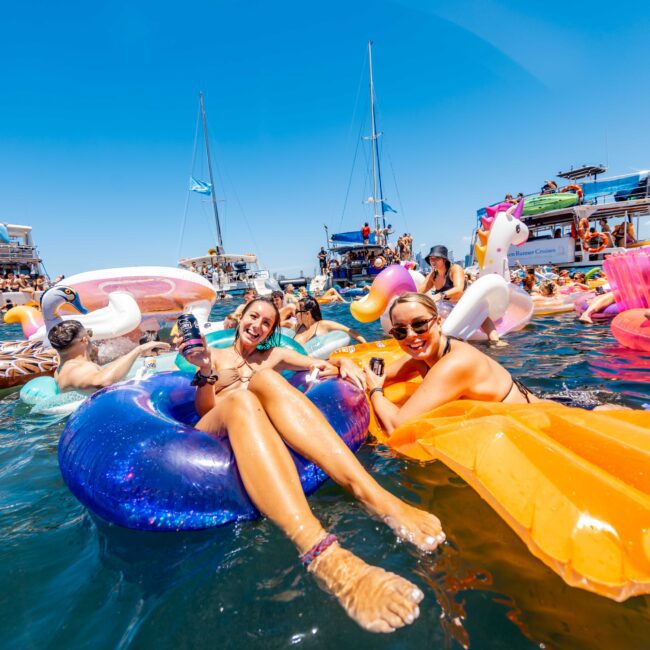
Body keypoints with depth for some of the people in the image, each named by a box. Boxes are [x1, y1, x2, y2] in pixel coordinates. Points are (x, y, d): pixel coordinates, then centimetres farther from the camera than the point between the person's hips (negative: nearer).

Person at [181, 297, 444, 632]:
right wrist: (205, 372, -10)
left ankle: (374, 495, -47)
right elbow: (203, 409, 8)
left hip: (260, 429, 1)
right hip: (216, 434, -1)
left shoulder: (276, 355, 27)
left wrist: (344, 363, -5)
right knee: (240, 398, -36)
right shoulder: (215, 355, 22)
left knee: (265, 379, -30)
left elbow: (327, 366, 18)